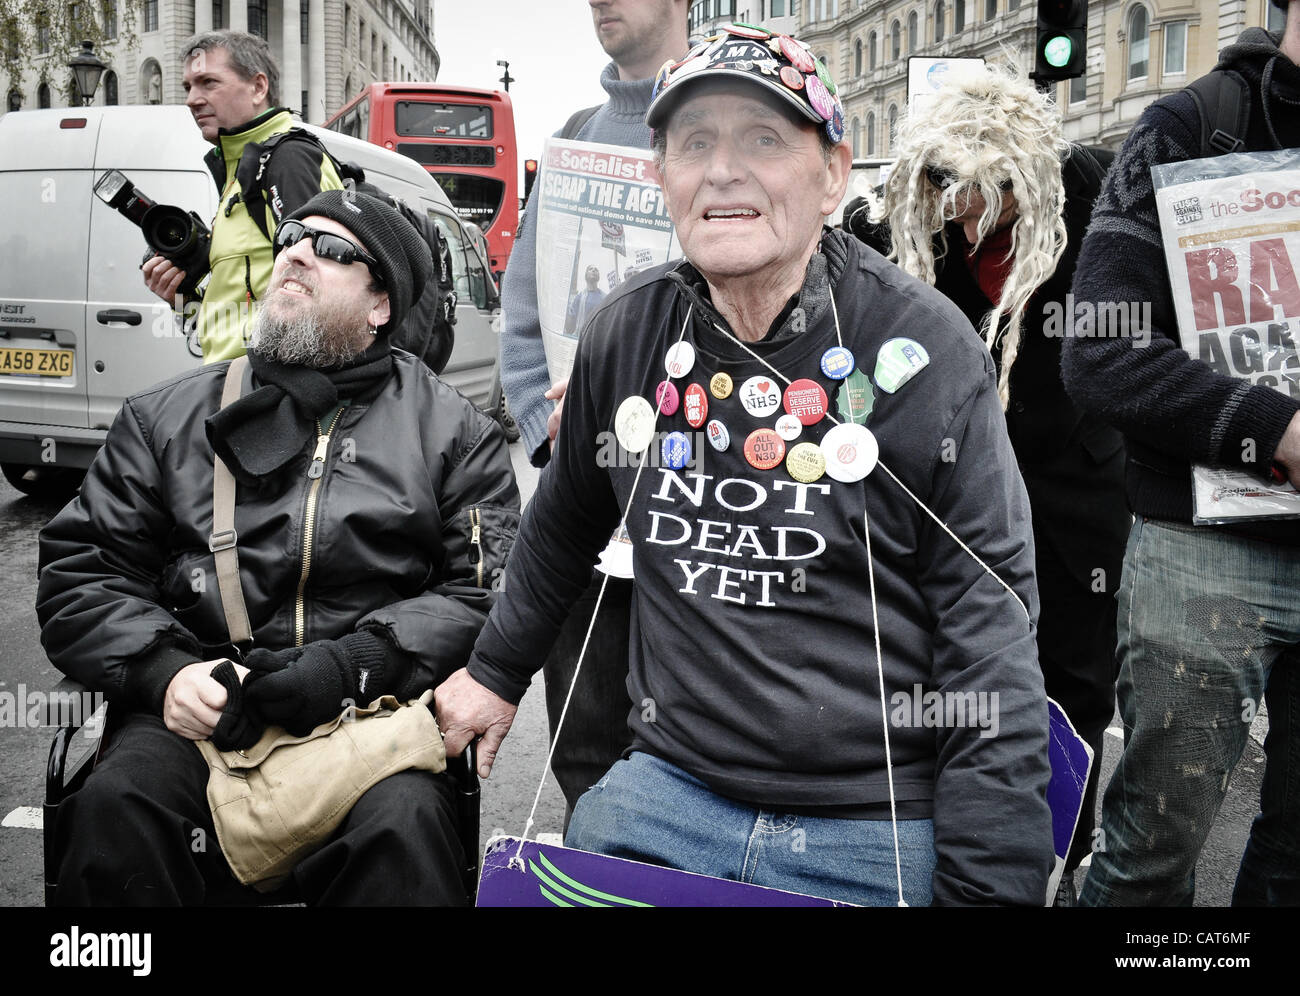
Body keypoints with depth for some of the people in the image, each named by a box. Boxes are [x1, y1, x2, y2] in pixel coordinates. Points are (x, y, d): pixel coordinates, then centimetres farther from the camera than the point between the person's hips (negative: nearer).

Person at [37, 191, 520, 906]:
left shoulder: (453, 431, 11)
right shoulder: (168, 415, 18)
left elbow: (488, 589, 1)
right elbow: (81, 571, 14)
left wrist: (348, 668, -13)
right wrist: (164, 671, -6)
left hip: (374, 707, -1)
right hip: (198, 705, 2)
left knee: (403, 822, -33)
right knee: (113, 807, -28)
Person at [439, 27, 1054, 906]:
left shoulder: (922, 349, -12)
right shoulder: (627, 334, 0)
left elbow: (990, 637, -12)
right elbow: (563, 526, 18)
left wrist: (989, 888, -15)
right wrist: (498, 670, 28)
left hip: (881, 837, -3)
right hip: (664, 795, 4)